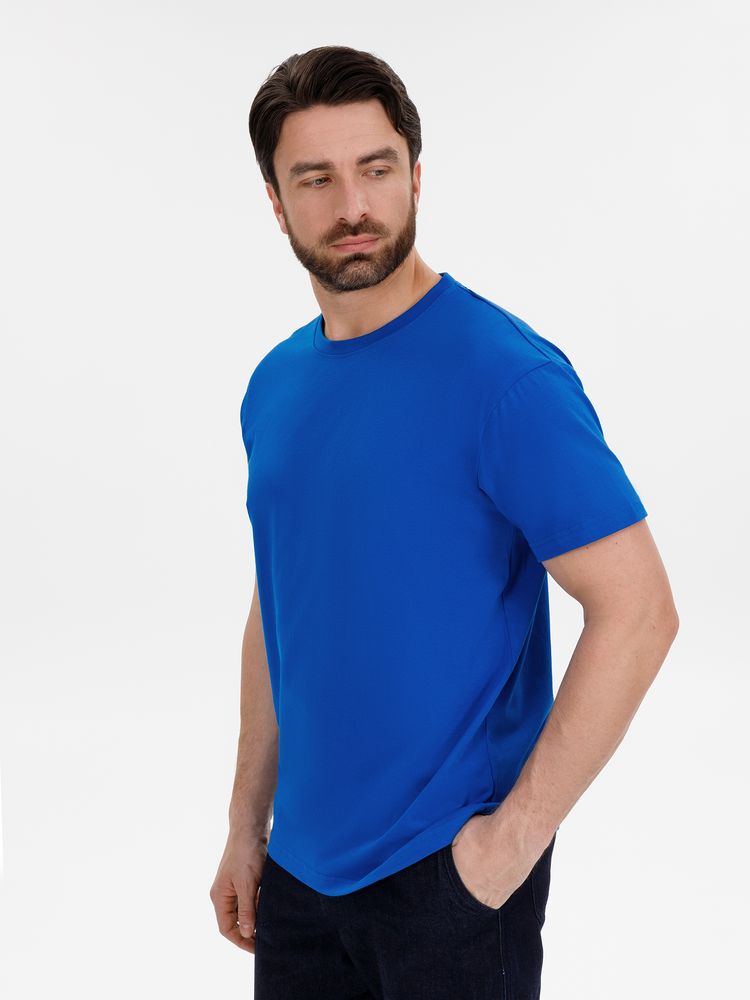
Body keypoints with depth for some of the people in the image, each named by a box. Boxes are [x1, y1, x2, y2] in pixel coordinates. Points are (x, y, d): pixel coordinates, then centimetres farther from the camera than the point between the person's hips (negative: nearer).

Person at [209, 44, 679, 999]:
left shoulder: (506, 373, -16)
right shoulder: (273, 386, 4)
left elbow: (637, 611, -19)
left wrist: (513, 836, -18)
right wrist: (248, 823, 12)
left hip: (447, 871, -5)